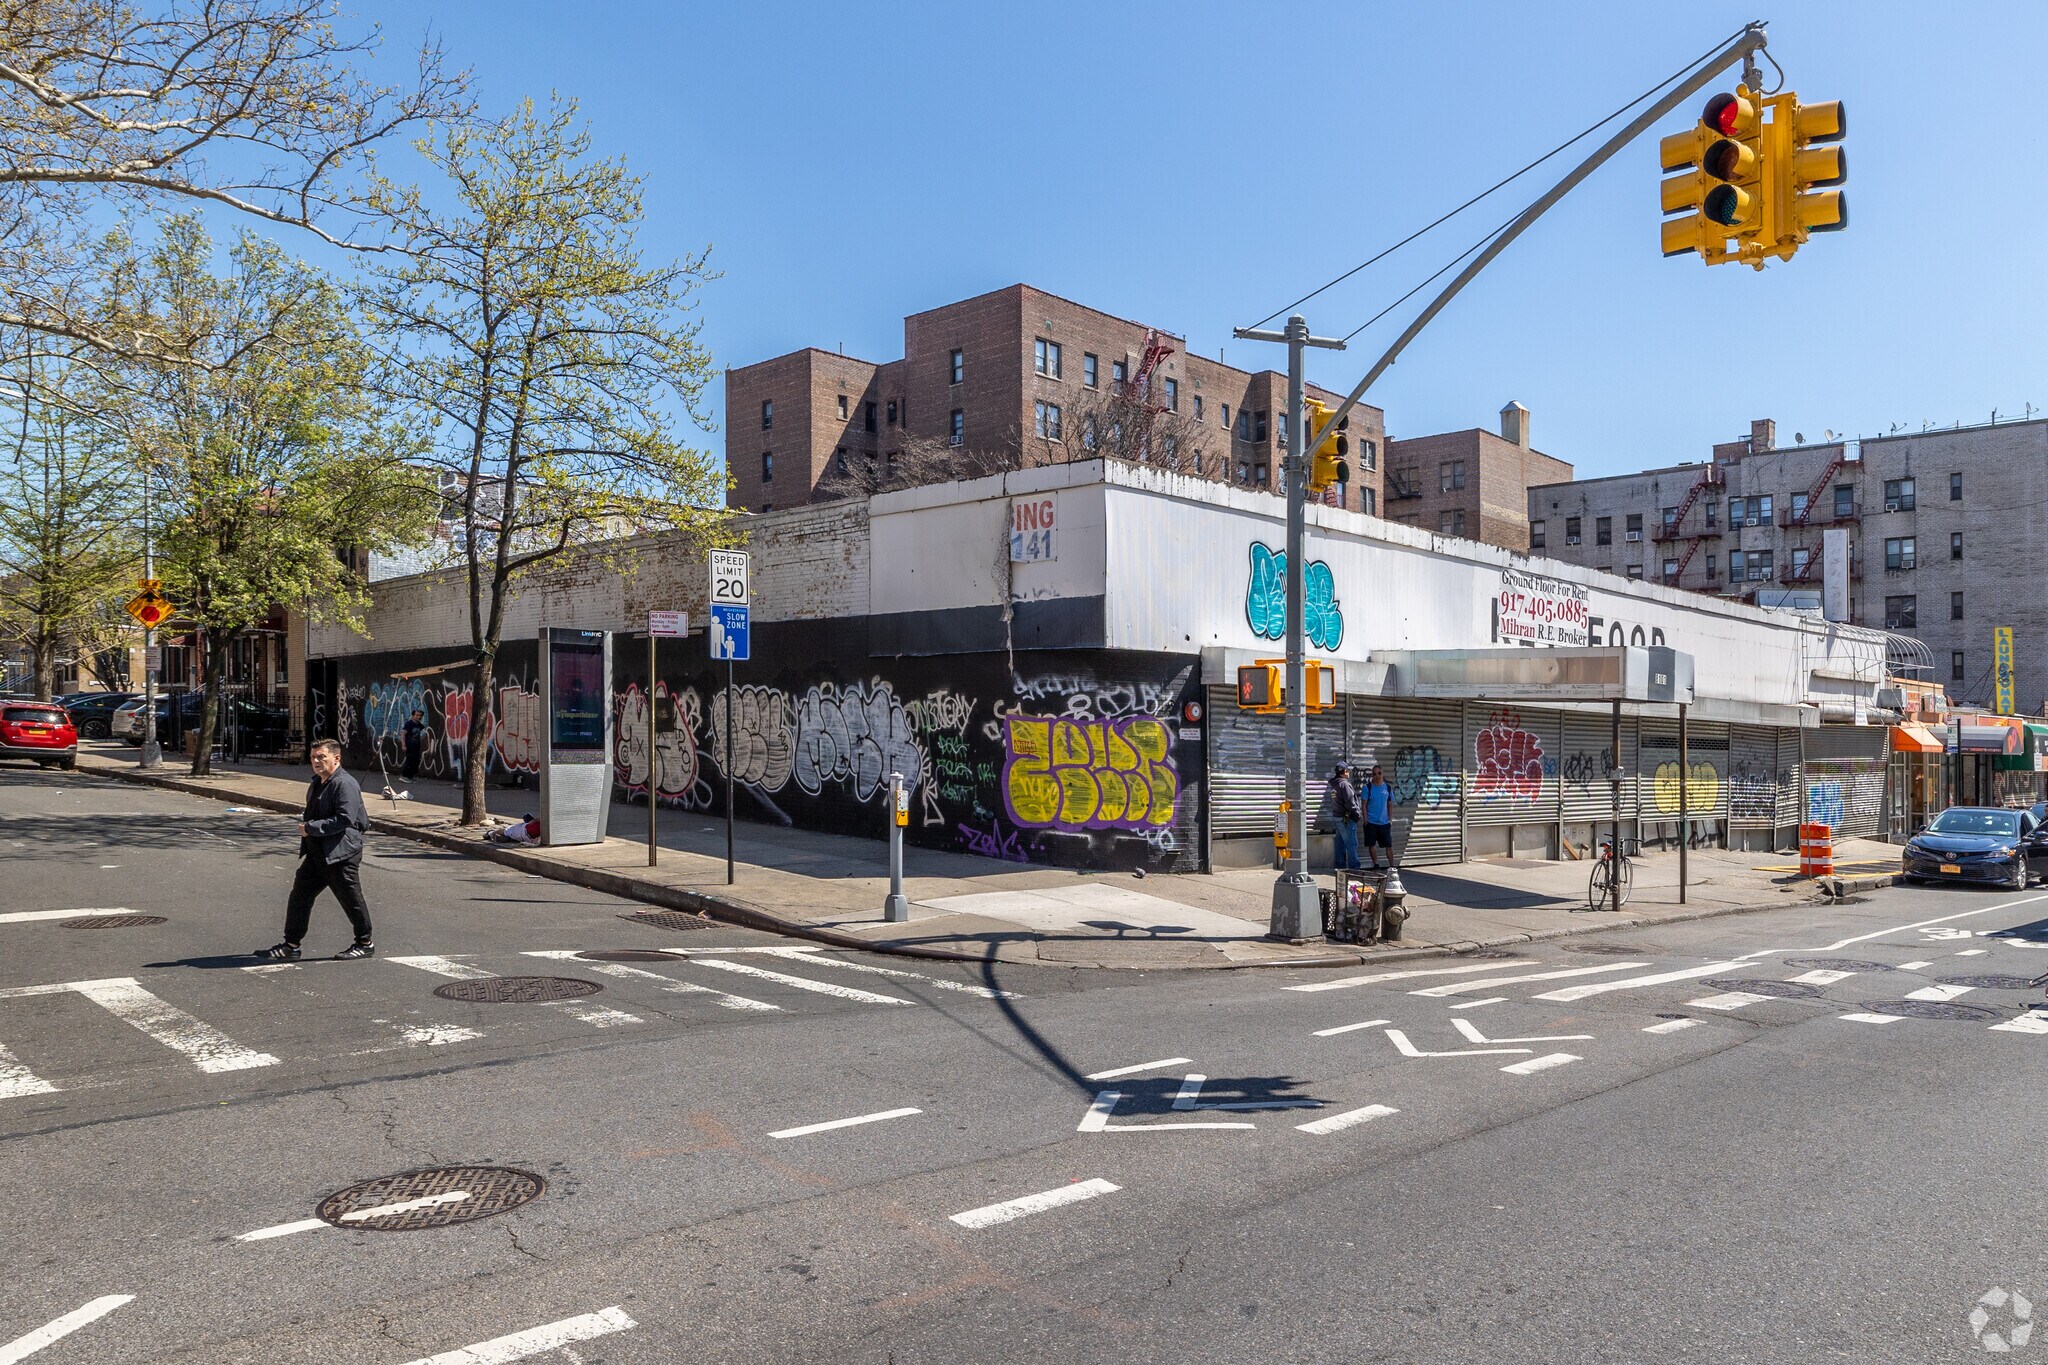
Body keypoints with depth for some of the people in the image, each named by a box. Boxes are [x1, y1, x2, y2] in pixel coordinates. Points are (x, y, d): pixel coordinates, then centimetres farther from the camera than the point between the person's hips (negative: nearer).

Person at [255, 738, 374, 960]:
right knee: (300, 895, 7)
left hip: (341, 854, -9)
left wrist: (311, 827, -21)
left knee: (351, 899, 3)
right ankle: (291, 945, 13)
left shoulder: (345, 784, -17)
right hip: (316, 854, 9)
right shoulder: (317, 784, 15)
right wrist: (303, 822, 11)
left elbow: (345, 819, -25)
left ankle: (364, 943, 17)